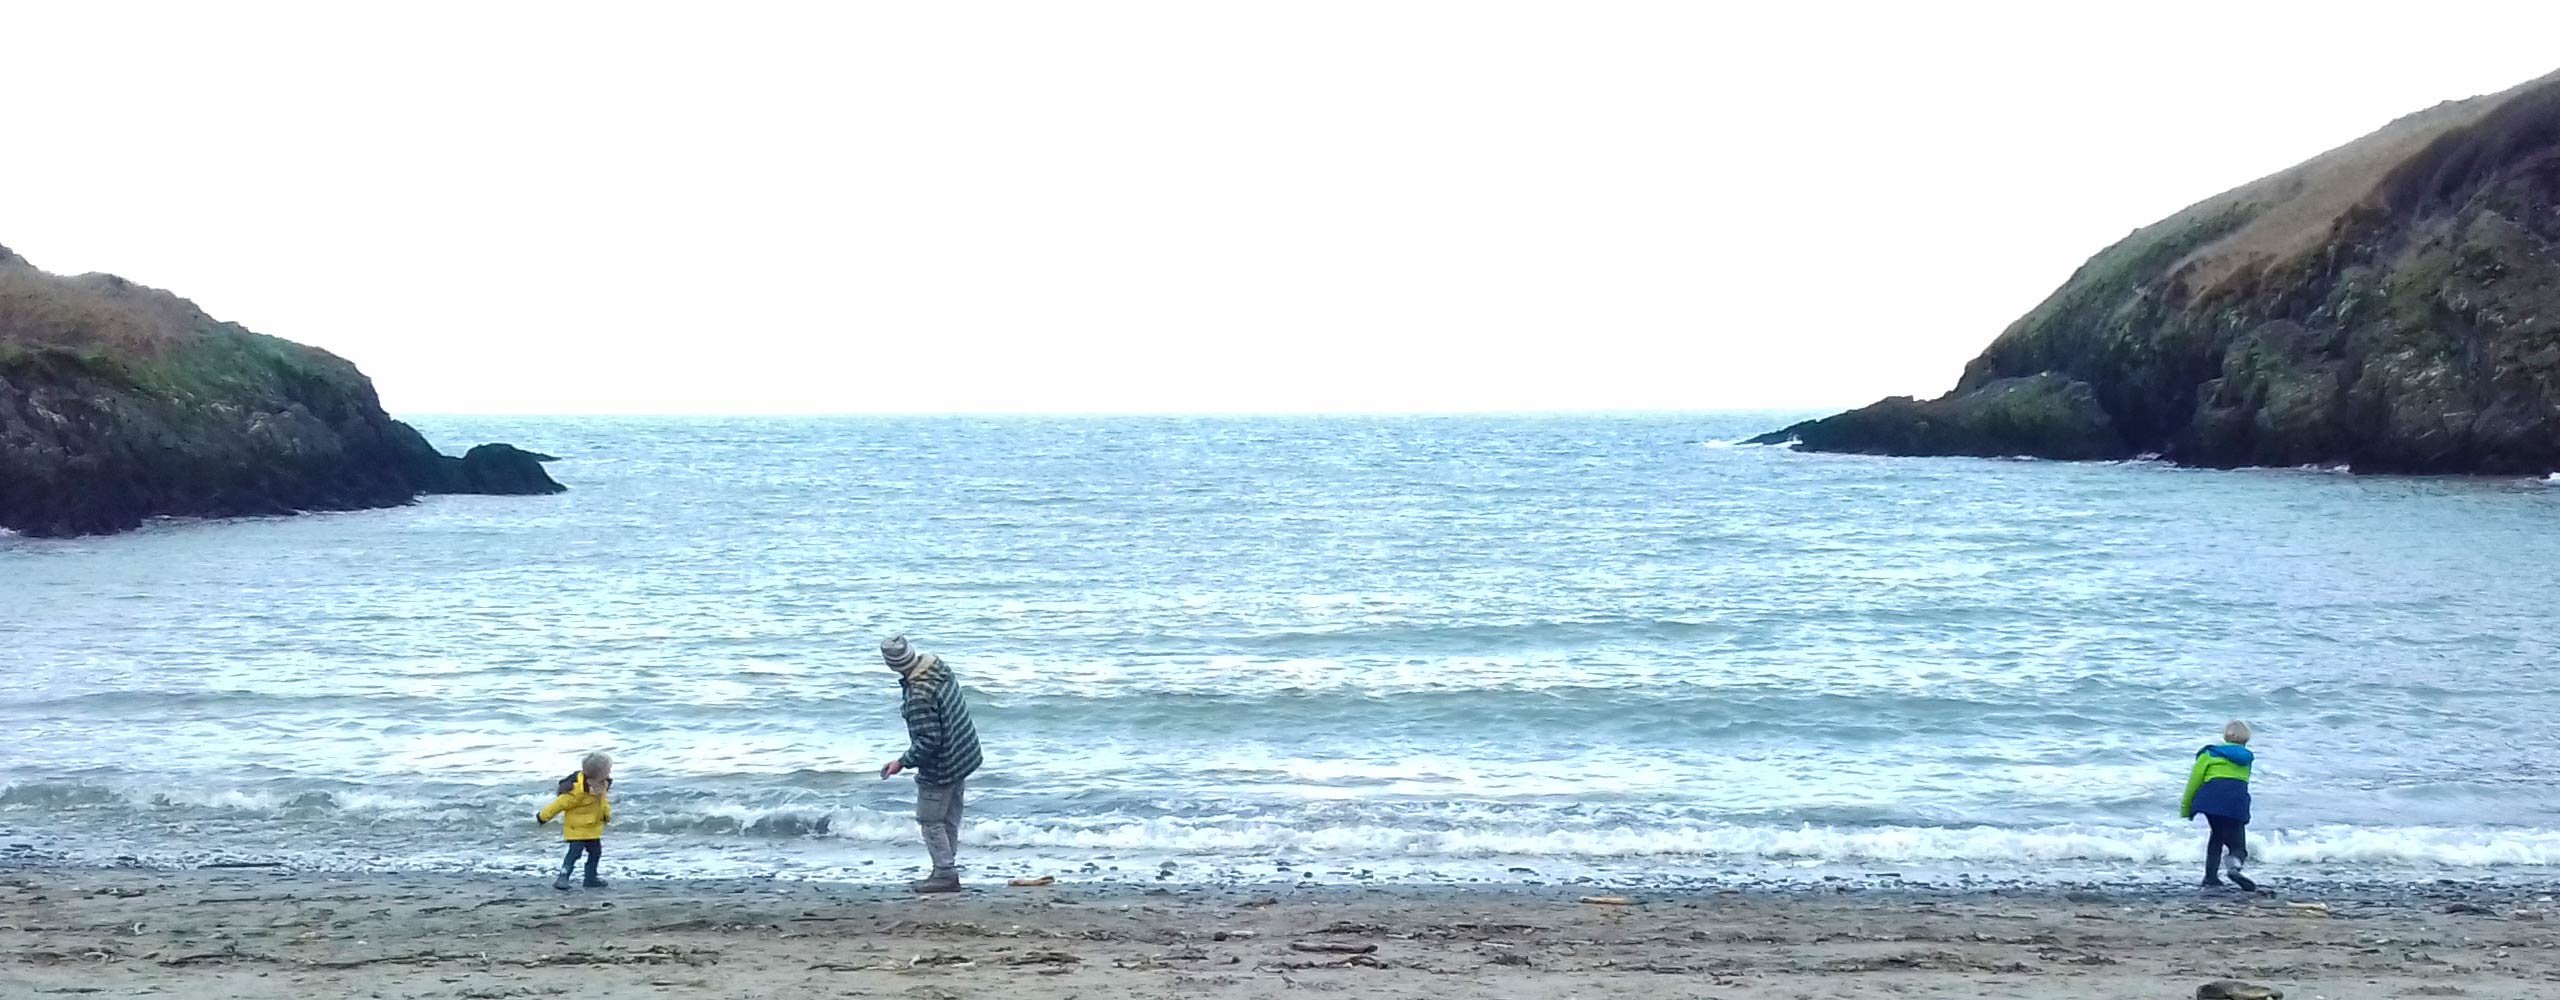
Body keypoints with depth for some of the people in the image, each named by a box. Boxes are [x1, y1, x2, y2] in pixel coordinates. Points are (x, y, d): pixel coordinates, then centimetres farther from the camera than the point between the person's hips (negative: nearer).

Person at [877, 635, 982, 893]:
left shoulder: (920, 696, -30)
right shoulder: (938, 666, -3)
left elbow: (928, 741, -28)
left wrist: (902, 763, -16)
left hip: (940, 768, -9)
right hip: (963, 756, 9)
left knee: (931, 820, 5)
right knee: (949, 819, 18)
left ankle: (946, 874, 11)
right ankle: (947, 871, 27)